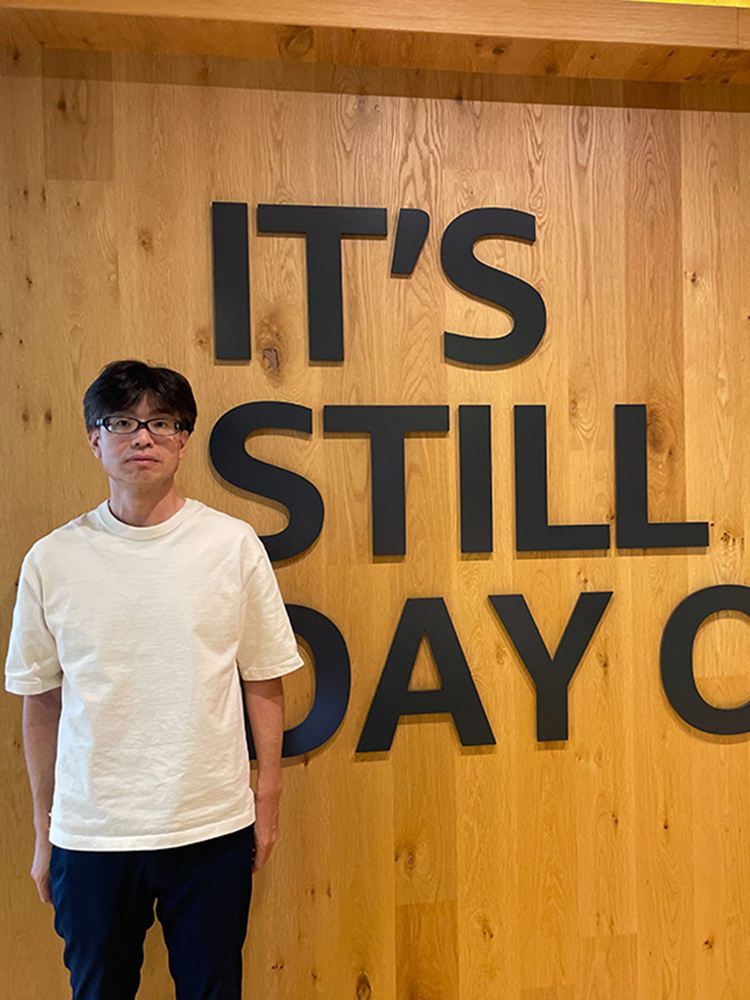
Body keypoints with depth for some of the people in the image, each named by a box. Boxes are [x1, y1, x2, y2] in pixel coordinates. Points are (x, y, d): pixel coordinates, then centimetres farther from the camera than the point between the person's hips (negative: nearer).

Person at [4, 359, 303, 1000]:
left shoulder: (234, 544, -6)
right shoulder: (53, 560, -3)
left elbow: (264, 682, 0)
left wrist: (268, 799, 3)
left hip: (214, 828, 0)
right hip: (89, 835, 1)